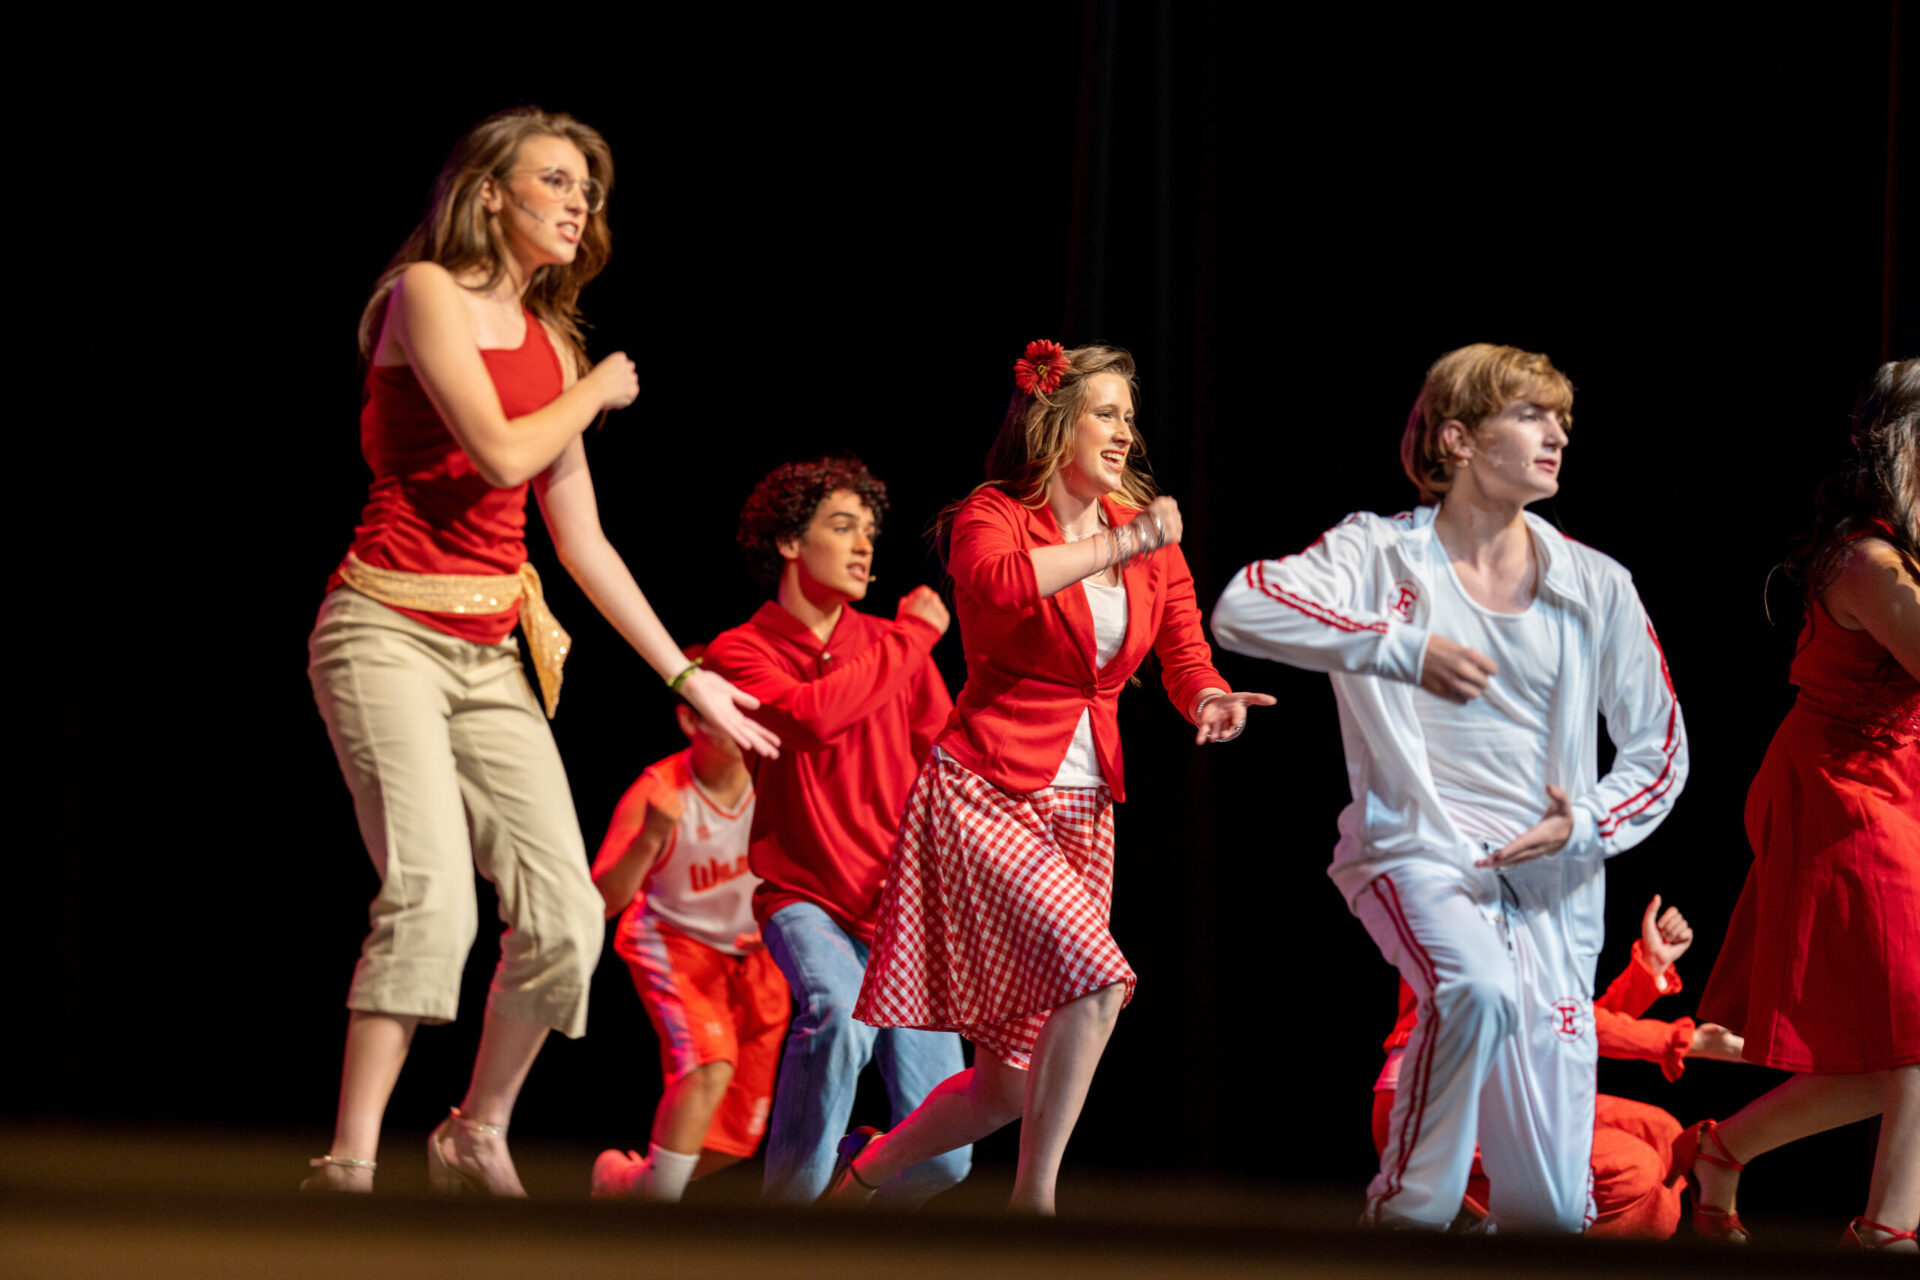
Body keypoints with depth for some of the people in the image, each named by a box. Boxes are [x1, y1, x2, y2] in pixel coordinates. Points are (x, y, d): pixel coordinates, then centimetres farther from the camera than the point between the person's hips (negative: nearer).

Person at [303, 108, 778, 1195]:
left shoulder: (550, 341, 17)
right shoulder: (427, 292, -4)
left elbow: (583, 541, 19)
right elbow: (499, 453, -17)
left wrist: (685, 676, 20)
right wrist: (596, 394, 2)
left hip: (492, 653, 7)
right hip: (391, 630, -7)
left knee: (566, 917, -2)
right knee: (432, 895, -23)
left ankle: (479, 1134, 19)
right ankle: (350, 1166, -23)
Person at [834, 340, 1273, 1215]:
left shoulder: (1148, 533, 10)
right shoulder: (994, 515, -6)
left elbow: (1185, 656, 5)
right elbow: (998, 584, -29)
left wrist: (1210, 698, -17)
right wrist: (1116, 546, -24)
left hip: (1081, 809, 6)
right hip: (984, 796, -6)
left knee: (1012, 1084, 6)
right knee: (1096, 979, -27)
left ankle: (865, 1171, 28)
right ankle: (1034, 1201, -16)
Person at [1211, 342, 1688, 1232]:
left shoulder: (1596, 589, 6)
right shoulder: (1381, 553, -1)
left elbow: (1660, 751, 11)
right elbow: (1240, 611, -17)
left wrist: (1587, 824, -9)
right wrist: (1404, 646, -21)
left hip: (1546, 882, 3)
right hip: (1417, 854, -3)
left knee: (1551, 1209, -4)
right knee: (1477, 985, -39)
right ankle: (1408, 1210, -19)